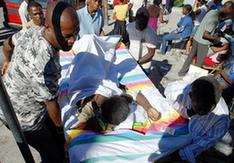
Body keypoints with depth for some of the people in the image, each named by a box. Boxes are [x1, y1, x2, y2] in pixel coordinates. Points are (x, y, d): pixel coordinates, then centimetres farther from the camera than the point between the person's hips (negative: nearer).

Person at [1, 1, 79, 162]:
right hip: (24, 117, -7)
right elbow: (51, 103, -24)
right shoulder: (43, 64, -39)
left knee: (59, 142, 21)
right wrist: (59, 127, -5)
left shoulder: (31, 31, -13)